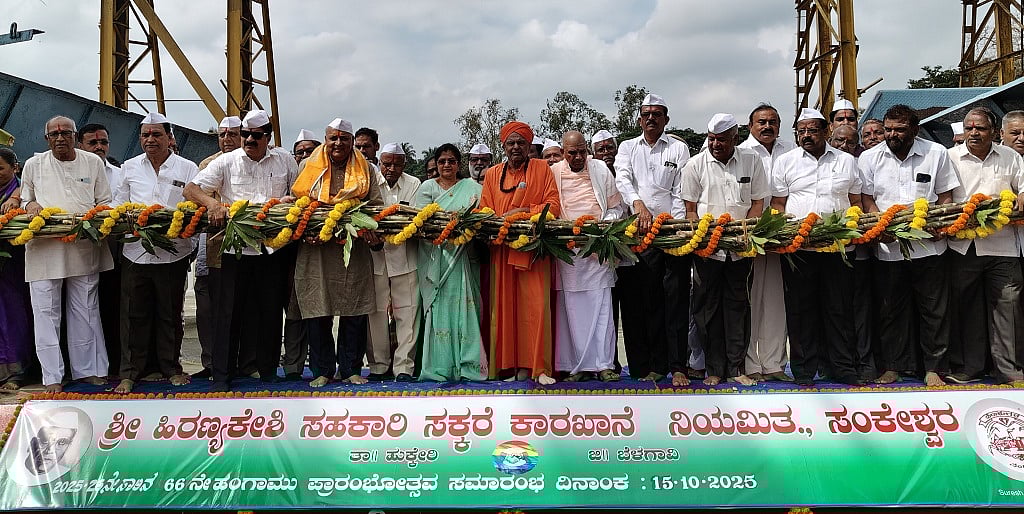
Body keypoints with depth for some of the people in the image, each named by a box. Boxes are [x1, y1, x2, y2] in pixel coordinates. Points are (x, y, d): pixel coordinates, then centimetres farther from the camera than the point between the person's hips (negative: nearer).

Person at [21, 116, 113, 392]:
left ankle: (87, 370, 17)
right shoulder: (34, 164, 10)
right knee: (46, 312, 0)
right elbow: (25, 200, 19)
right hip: (44, 248, 0)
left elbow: (105, 202, 11)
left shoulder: (93, 162, 9)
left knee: (85, 312, 7)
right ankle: (52, 376, 7)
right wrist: (31, 206, -5)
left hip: (84, 248, 0)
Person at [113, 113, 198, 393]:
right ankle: (130, 372, 16)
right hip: (136, 251, 2)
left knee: (170, 314, 9)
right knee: (134, 314, 5)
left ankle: (171, 367, 22)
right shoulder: (129, 167, 13)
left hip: (173, 253, -2)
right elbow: (119, 204, 14)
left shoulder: (187, 168, 4)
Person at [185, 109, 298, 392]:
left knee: (271, 312, 9)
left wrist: (292, 200, -4)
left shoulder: (285, 160, 7)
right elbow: (190, 188, -1)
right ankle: (222, 374, 11)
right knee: (228, 311, 2)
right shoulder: (226, 162, 3)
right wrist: (211, 202, -21)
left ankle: (269, 371, 22)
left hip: (273, 248, 1)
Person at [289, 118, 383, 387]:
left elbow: (376, 204, 8)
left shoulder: (365, 170, 12)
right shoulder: (310, 167, 10)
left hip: (355, 251, 1)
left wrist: (374, 233, -12)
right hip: (316, 251, 0)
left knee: (355, 313, 2)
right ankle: (322, 370, 13)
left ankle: (350, 369, 14)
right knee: (318, 313, 1)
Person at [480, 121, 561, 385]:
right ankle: (509, 363, 5)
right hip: (502, 248, 3)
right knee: (505, 304, -1)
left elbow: (553, 205, 2)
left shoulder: (542, 169, 9)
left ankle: (536, 366, -6)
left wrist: (525, 211, -12)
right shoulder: (492, 174, 17)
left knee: (535, 305, -9)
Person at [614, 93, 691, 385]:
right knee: (643, 301, 2)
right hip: (637, 233, 2)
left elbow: (681, 192, 5)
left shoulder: (678, 149, 12)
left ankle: (678, 366, -2)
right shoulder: (627, 148, 16)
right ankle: (654, 366, 9)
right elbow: (623, 180, -2)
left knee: (676, 301, -5)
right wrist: (639, 205, -21)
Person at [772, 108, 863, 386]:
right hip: (797, 247, 0)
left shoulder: (847, 161, 12)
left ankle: (844, 368, 13)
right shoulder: (785, 161, 10)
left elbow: (856, 203, 15)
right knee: (801, 308, 2)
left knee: (840, 308, 4)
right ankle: (804, 370, 11)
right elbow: (778, 204, 8)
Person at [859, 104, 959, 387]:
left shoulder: (937, 153, 6)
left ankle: (933, 367, 14)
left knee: (933, 309, 3)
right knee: (891, 309, 8)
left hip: (929, 245, 0)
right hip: (888, 247, 0)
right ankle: (892, 366, 19)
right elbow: (867, 199, 5)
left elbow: (945, 196, 8)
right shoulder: (869, 158, 6)